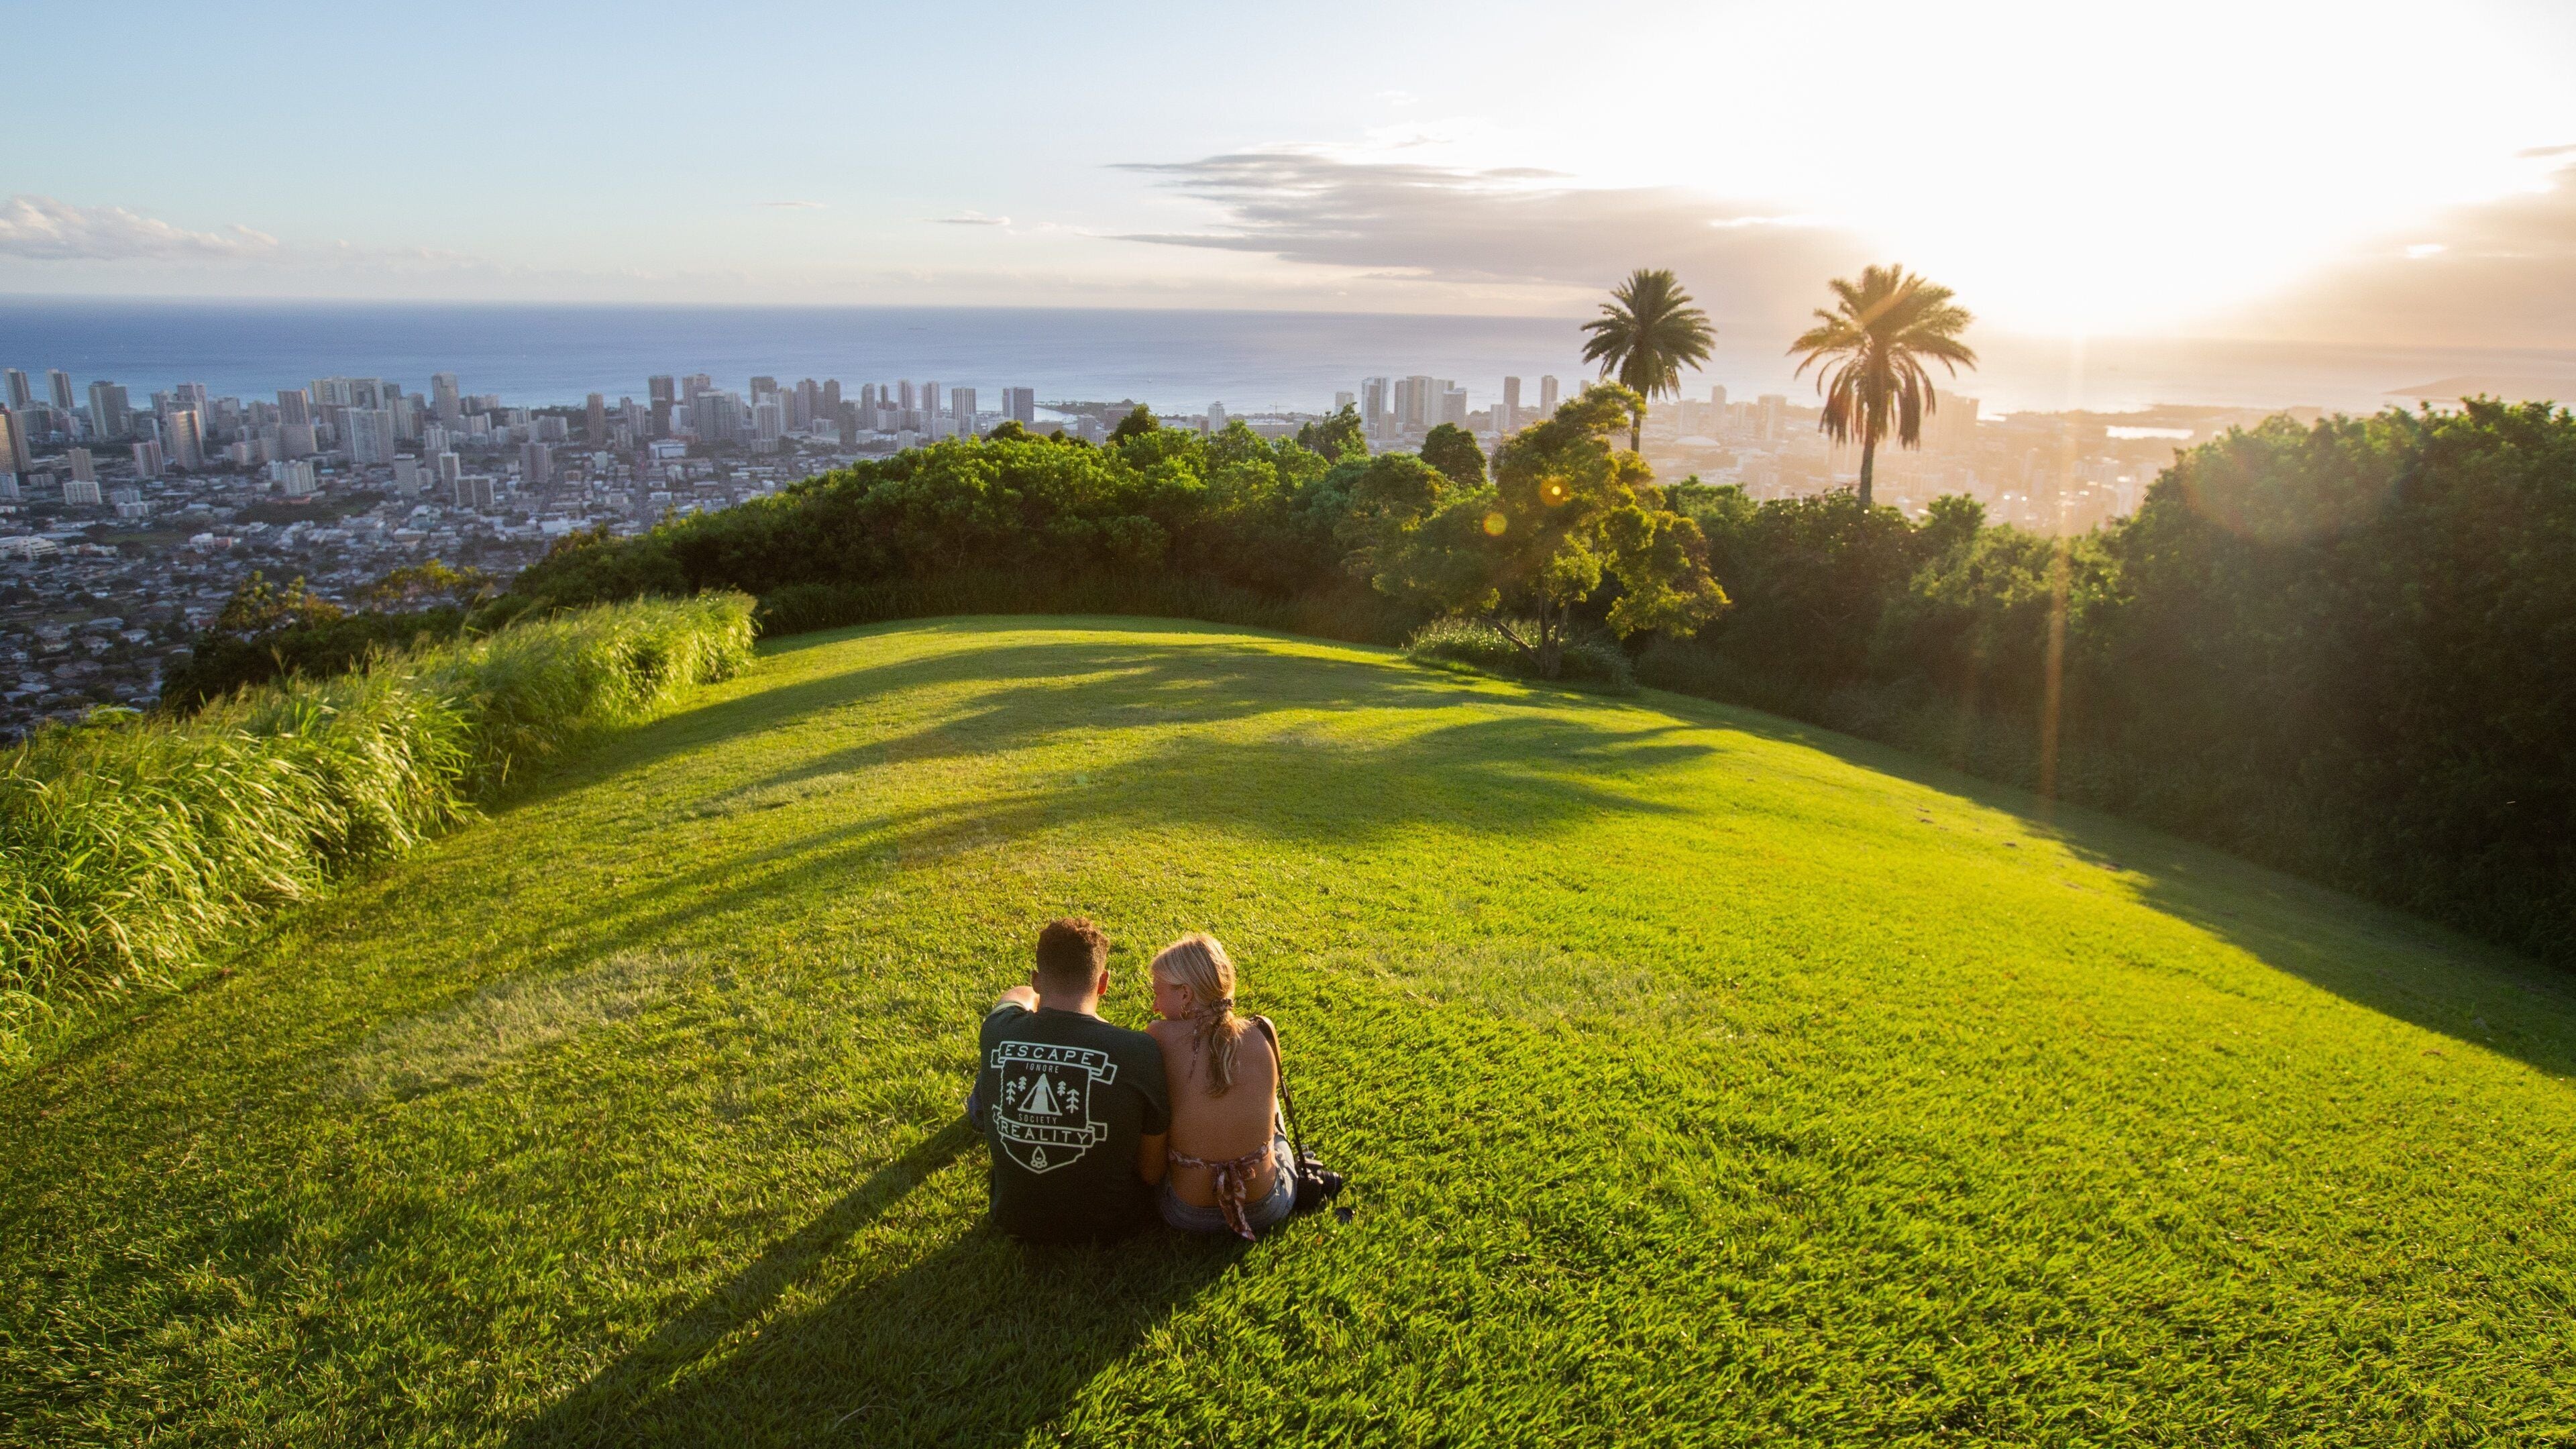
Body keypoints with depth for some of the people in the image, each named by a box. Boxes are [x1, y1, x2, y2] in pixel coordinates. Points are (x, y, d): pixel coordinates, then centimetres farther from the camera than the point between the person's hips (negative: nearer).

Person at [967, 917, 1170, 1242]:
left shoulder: (997, 1032, -16)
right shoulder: (1141, 1052, -25)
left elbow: (1019, 995, 13)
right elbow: (1152, 1172, -14)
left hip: (1015, 1219, 2)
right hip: (1110, 1222, -2)